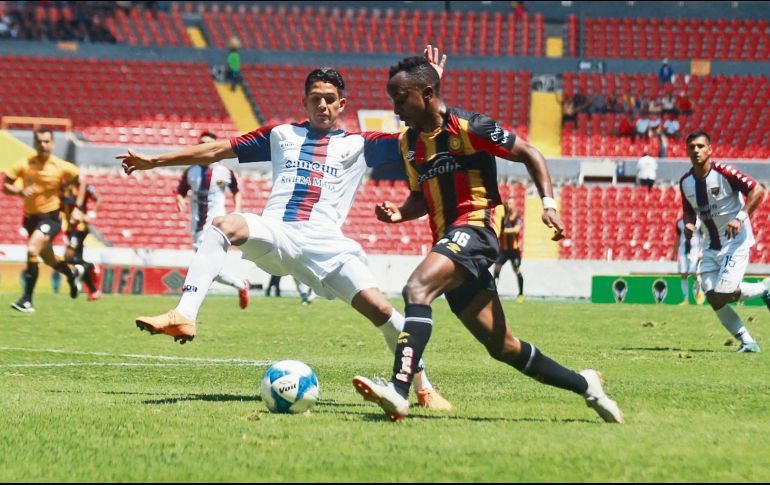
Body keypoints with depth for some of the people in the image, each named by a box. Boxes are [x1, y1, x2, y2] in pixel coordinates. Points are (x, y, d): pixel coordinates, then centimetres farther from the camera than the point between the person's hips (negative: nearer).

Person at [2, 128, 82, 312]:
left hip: (51, 217, -4)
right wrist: (20, 191, -26)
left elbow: (80, 182, 5)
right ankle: (71, 276, 54)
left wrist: (77, 209, -3)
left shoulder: (61, 167, -11)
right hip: (31, 217, 4)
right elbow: (5, 186, -5)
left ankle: (27, 300, -23)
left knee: (32, 250, -27)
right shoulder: (24, 164, -8)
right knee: (49, 259, 20)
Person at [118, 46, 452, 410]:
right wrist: (154, 161, 20)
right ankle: (183, 316, -42)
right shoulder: (282, 135, 20)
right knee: (225, 225, -32)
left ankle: (424, 388, 2)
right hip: (274, 234, 0)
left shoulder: (359, 145, 18)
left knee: (379, 308, -15)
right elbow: (218, 150, 21)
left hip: (325, 243, 0)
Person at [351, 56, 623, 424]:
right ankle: (584, 384, 25)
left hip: (476, 227, -8)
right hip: (447, 239, 8)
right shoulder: (408, 142, 14)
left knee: (417, 287, -32)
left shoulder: (468, 127, -8)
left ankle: (398, 391, -46)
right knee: (501, 346, 9)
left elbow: (529, 154, -1)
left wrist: (548, 204, -12)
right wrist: (399, 213, 5)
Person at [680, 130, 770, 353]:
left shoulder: (723, 172, -17)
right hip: (711, 246, 7)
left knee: (722, 294, -17)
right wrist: (688, 224, -5)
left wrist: (740, 218, -29)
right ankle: (747, 342, 10)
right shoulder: (686, 182, 2)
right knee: (712, 298, -3)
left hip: (736, 241, -7)